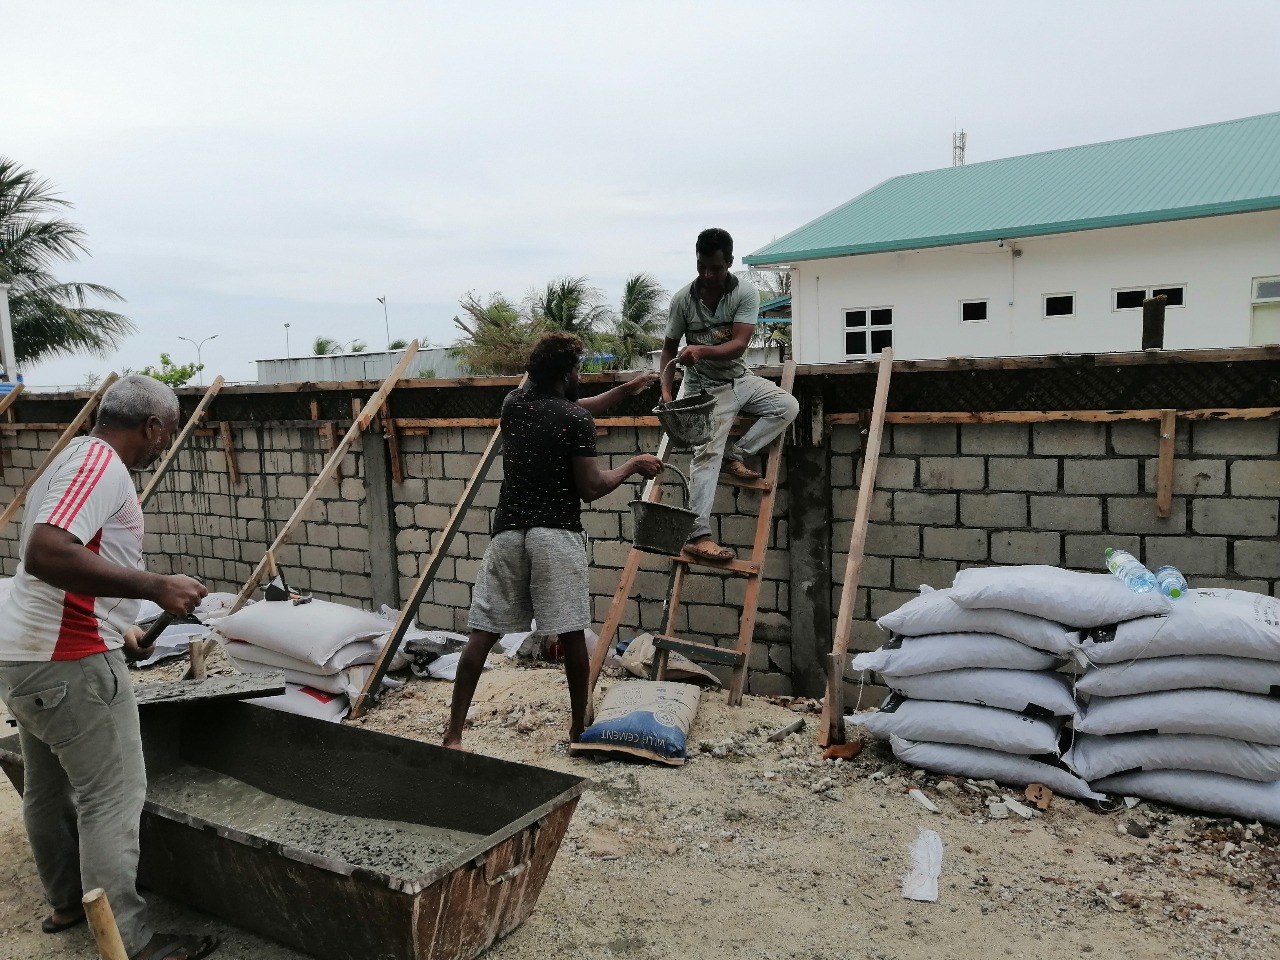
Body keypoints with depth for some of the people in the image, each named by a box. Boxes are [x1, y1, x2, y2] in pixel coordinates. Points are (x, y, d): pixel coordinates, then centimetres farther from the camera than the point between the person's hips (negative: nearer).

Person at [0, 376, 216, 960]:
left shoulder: (75, 460, 16)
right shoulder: (101, 464, -17)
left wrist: (117, 627, 28)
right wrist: (155, 587, -31)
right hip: (69, 664, -10)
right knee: (111, 799, -3)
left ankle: (66, 902, 37)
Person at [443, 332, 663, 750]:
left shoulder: (513, 403, 13)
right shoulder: (576, 421, -6)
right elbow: (591, 488, -7)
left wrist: (624, 390, 36)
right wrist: (633, 465, 9)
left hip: (508, 532, 5)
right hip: (556, 535, -5)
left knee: (482, 634, 4)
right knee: (571, 634, 6)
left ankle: (454, 734, 2)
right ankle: (579, 726, 19)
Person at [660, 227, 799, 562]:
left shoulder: (746, 294, -13)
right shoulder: (683, 300, -12)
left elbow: (738, 345, -24)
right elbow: (669, 348, -3)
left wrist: (702, 350, -42)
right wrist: (666, 390, -17)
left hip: (739, 379, 3)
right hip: (704, 387, -3)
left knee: (787, 405, -14)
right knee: (707, 454, -15)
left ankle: (736, 454, -2)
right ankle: (697, 535, -16)